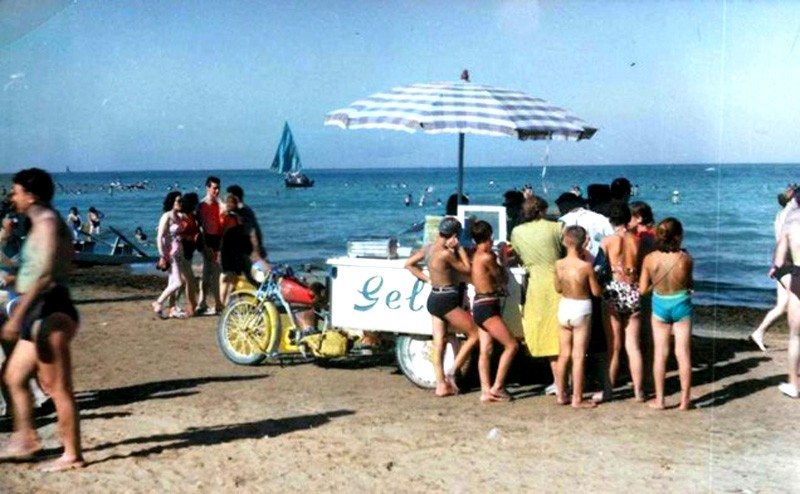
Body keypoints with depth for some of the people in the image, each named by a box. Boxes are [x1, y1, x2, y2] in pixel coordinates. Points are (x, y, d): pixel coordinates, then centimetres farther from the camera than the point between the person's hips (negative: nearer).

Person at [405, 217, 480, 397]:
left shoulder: (429, 248, 5)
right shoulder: (446, 253, -20)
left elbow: (409, 264, 16)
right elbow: (467, 270, -10)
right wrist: (459, 248, -6)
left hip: (433, 299, 9)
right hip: (446, 301, -9)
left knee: (438, 343, 9)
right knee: (474, 334, 1)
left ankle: (441, 385, 11)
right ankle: (451, 373, 0)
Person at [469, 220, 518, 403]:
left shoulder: (475, 255, 10)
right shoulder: (487, 257, -15)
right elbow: (503, 279, -2)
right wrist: (502, 263, 16)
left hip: (479, 305, 9)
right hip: (487, 306, -9)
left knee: (485, 350, 6)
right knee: (511, 345, -7)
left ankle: (486, 391, 5)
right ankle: (497, 387, -6)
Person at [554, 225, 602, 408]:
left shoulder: (559, 264, -6)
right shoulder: (586, 266, -18)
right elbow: (596, 292, -9)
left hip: (564, 306, 4)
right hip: (581, 309, -4)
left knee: (564, 355, 14)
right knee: (578, 356, 2)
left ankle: (560, 395, 20)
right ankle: (577, 399, 6)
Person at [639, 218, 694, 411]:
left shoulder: (650, 259, -13)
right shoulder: (685, 258, -18)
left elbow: (643, 289, -7)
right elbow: (689, 284, -3)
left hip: (660, 305, 1)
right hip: (681, 304, -1)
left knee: (660, 353, 10)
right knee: (683, 353, 8)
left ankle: (659, 399, 14)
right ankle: (685, 399, 14)